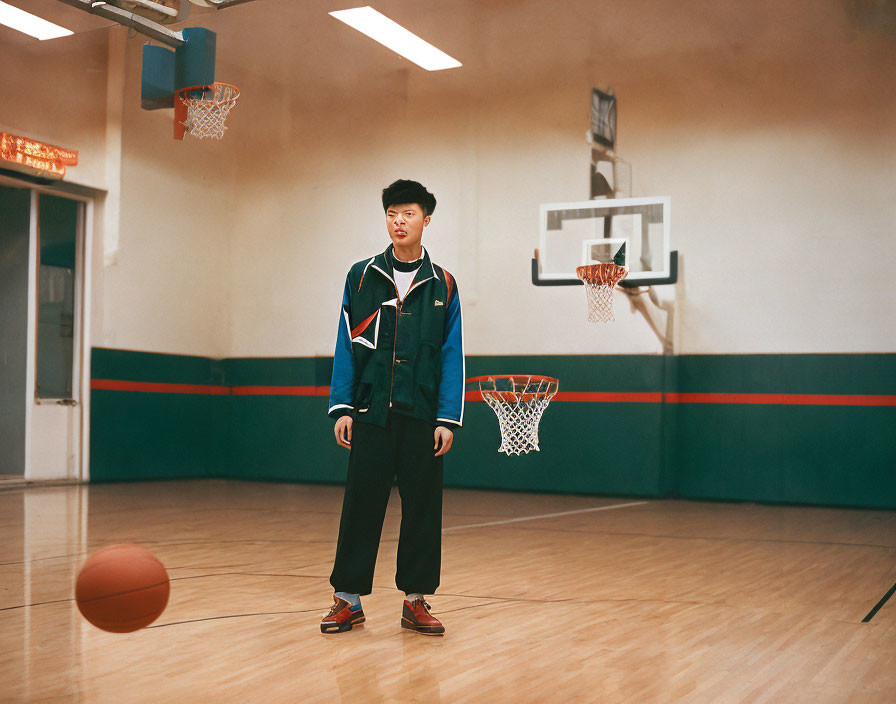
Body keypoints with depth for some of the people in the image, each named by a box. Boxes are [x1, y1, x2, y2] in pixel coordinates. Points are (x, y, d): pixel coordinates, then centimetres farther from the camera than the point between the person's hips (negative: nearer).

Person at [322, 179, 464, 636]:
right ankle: (348, 599, 13)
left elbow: (452, 356, 4)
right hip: (371, 412, 0)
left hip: (422, 416, 1)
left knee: (422, 507, 5)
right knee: (361, 504, 2)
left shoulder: (442, 285, 7)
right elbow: (346, 346, 5)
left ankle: (415, 601, 17)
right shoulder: (361, 276, 7)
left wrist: (447, 419, -4)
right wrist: (342, 408, -3)